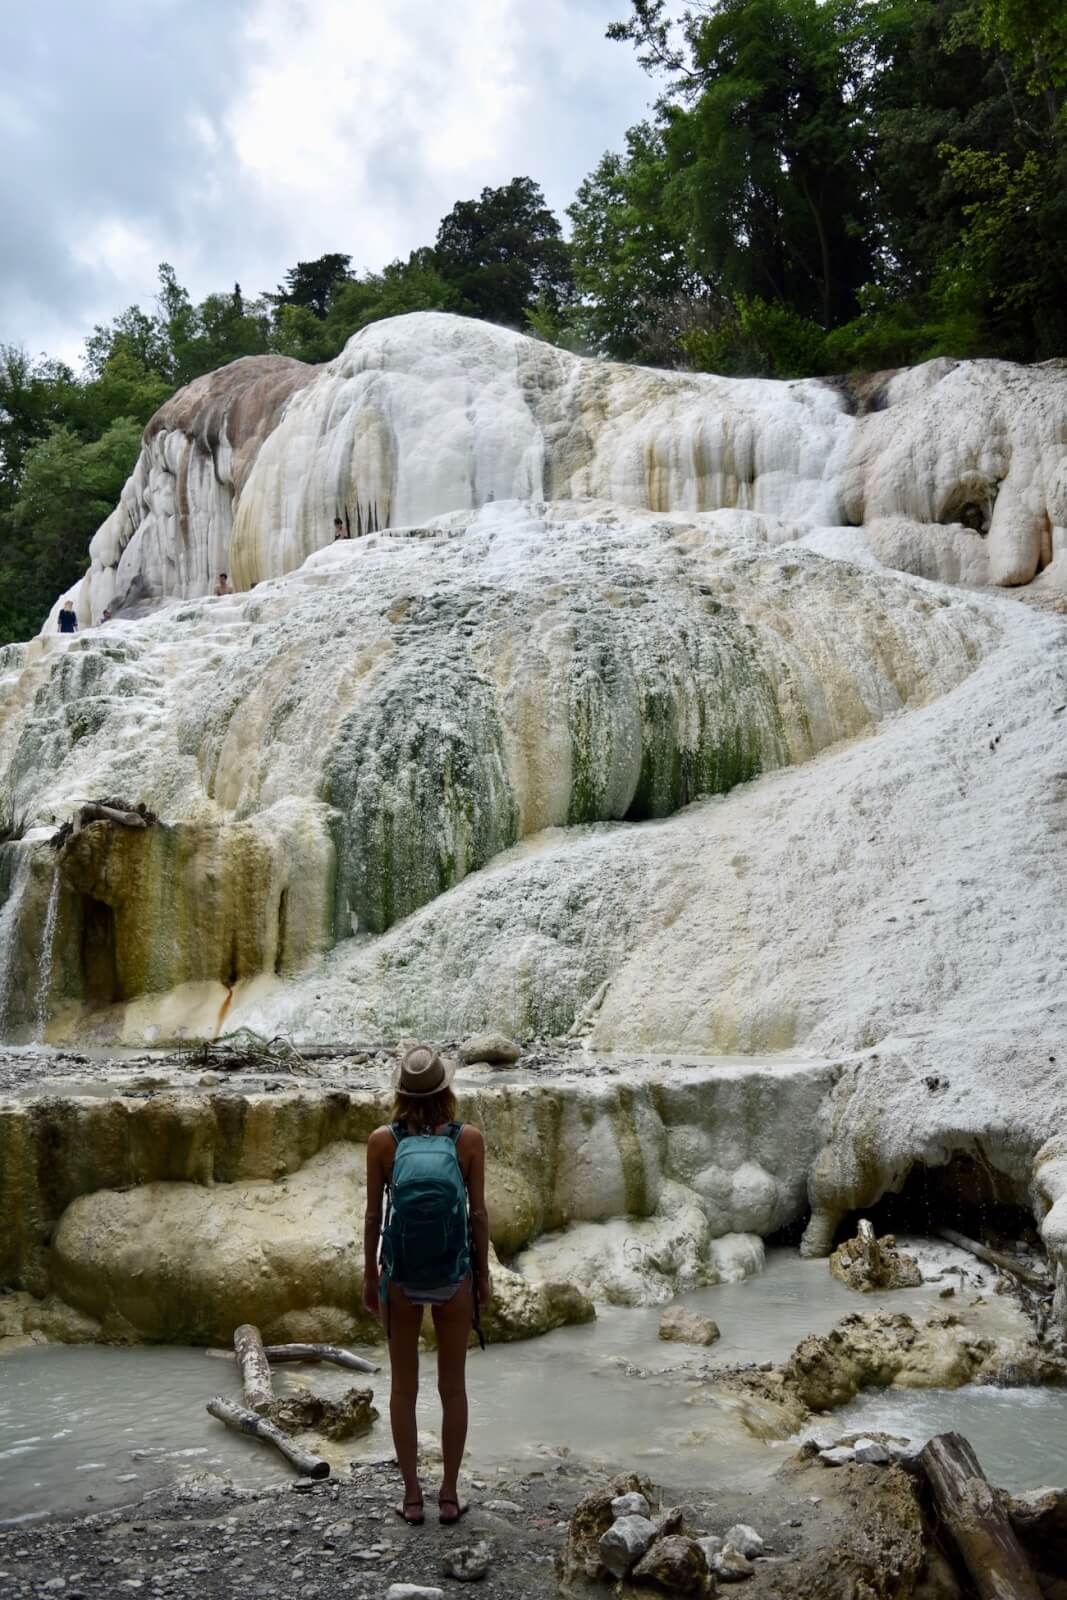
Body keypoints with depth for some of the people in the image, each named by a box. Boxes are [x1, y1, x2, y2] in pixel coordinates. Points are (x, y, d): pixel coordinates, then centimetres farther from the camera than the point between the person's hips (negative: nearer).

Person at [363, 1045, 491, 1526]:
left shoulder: (382, 1140, -9)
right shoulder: (469, 1138, -10)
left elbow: (373, 1216, -4)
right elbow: (478, 1213, -5)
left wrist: (370, 1277, 8)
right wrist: (483, 1274, 8)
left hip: (400, 1278, 0)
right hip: (454, 1277, 0)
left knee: (404, 1387, 15)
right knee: (453, 1386, 15)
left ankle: (412, 1496, 23)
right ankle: (449, 1495, 23)